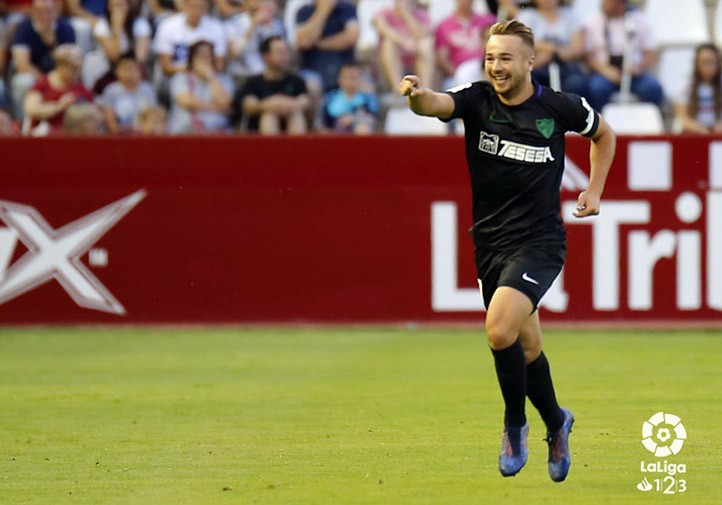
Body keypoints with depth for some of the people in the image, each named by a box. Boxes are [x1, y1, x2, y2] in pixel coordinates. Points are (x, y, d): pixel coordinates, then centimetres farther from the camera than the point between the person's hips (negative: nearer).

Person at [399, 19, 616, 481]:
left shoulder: (560, 107, -6)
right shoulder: (477, 100, -4)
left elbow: (604, 134, 15)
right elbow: (437, 105, -27)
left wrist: (594, 191, 6)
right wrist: (418, 96, -49)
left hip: (539, 240, -4)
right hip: (490, 243, 4)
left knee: (500, 330, -24)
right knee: (526, 348, 14)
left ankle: (515, 422, -2)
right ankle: (555, 423, 40)